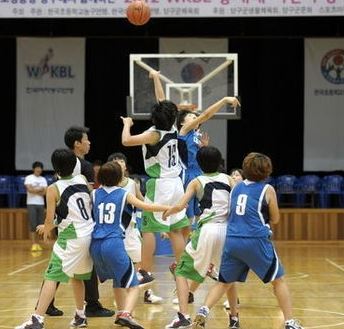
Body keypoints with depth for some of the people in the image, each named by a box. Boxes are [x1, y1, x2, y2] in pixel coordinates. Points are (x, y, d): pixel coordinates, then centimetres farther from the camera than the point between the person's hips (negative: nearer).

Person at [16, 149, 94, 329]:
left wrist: (46, 229, 15)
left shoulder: (53, 189, -8)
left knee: (51, 277, -8)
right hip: (89, 234, 6)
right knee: (77, 276, 23)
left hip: (71, 238, -6)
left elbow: (49, 220, -8)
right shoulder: (82, 180, 6)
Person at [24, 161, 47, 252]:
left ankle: (37, 243, 10)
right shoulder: (29, 178, -1)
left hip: (41, 204, 4)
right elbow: (30, 189, -15)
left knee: (40, 225, 3)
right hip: (31, 204, -4)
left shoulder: (43, 179, 12)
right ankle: (34, 244, -9)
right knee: (33, 225, -9)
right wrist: (40, 189, -6)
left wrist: (34, 190, -9)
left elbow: (44, 192, 0)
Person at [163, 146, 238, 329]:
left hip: (207, 230, -3)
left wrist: (168, 211, 15)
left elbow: (180, 206, -3)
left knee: (182, 271, 7)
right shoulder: (227, 179, 16)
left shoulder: (197, 182, 7)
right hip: (228, 230, 3)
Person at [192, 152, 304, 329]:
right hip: (256, 241, -4)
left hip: (232, 240, 4)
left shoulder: (236, 187, 14)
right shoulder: (267, 190, 1)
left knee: (224, 282, 16)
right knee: (279, 280, 11)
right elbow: (275, 219, 8)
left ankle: (203, 311, -4)